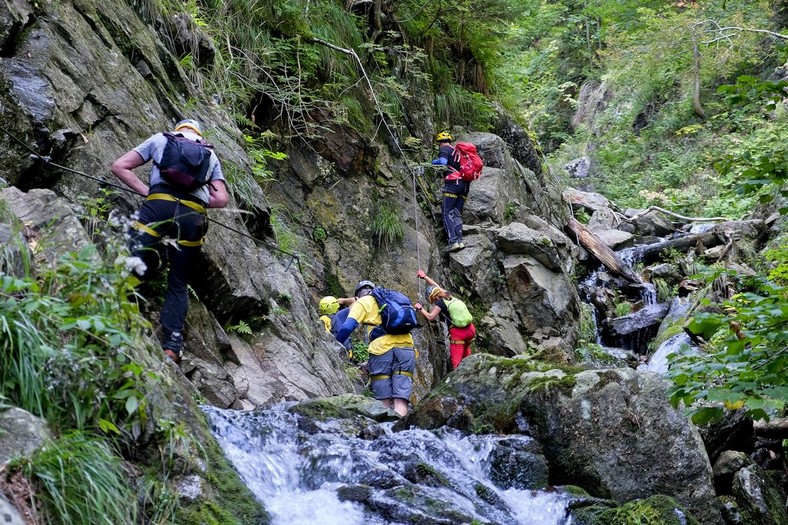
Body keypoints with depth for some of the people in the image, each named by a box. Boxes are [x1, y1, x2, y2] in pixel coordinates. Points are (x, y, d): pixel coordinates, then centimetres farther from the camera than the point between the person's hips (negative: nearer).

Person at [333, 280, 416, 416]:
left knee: (383, 401, 0)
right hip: (406, 345, 4)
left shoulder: (362, 302, 14)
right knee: (400, 400, -4)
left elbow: (347, 327, 0)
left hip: (382, 348, -4)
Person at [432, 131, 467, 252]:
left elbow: (442, 161, -16)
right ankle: (460, 240, -5)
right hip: (465, 184, 7)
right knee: (457, 214, 8)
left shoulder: (444, 149, 3)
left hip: (453, 183, -7)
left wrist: (434, 161, 3)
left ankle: (453, 241, -18)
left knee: (447, 212, -6)